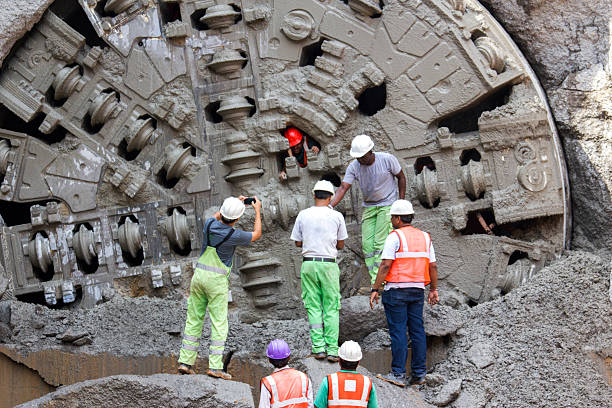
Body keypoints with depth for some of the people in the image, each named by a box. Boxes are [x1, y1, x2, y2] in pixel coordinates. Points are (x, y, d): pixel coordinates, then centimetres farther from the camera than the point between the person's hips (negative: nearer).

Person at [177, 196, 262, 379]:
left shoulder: (210, 224, -3)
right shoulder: (234, 236, -16)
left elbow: (216, 216, 25)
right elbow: (257, 235, 4)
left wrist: (235, 203, 29)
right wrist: (257, 210, 15)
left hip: (199, 274, 5)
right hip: (217, 281, -5)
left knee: (194, 319, 9)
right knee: (219, 324, -1)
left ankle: (185, 362, 8)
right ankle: (215, 366, -6)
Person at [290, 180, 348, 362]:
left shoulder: (303, 215, 1)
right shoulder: (337, 216, -2)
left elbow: (298, 242, 9)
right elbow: (340, 245, 7)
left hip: (309, 263, 1)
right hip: (329, 264, -1)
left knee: (313, 307, 7)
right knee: (332, 308, 4)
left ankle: (318, 347, 3)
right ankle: (332, 350, 1)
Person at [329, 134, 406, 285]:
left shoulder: (387, 159, -16)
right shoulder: (354, 167, -10)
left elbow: (401, 178, -2)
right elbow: (343, 187, -16)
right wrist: (330, 206, -31)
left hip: (388, 205, -4)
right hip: (369, 207, 4)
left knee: (380, 243, -14)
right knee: (367, 243, -4)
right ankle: (375, 282, -2)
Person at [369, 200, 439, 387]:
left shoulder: (395, 237, -9)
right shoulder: (424, 237, 11)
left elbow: (385, 266, -14)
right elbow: (433, 266, 12)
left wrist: (375, 290, -10)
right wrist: (434, 290, 20)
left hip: (396, 290, -6)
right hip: (417, 291, 6)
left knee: (398, 331, -4)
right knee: (417, 331, 8)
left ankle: (398, 374, -5)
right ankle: (419, 373, 10)